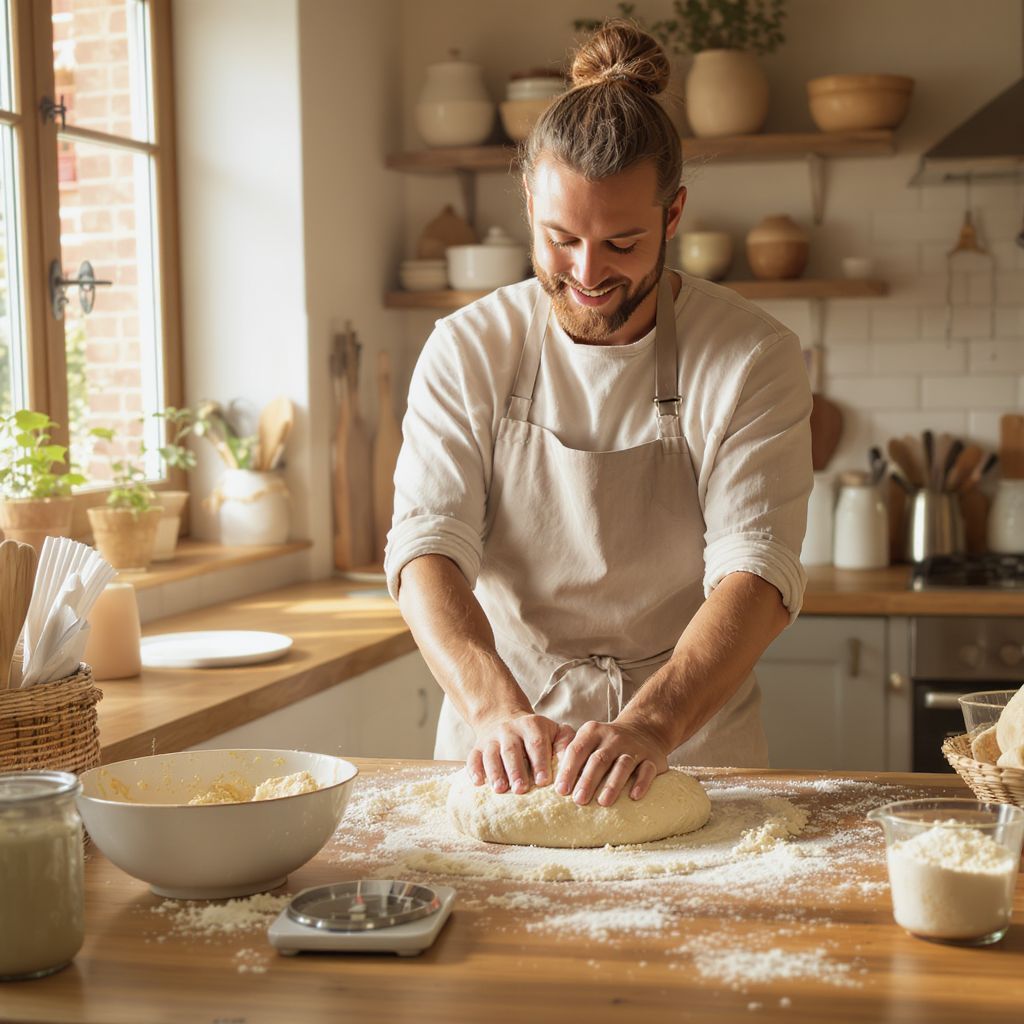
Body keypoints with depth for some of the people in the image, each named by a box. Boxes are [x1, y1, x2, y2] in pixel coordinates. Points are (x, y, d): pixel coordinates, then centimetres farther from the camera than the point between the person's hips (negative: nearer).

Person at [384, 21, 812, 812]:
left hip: (690, 748, 0)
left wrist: (653, 723, -32)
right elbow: (427, 547, -10)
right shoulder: (467, 352, -1)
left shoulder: (752, 360, -6)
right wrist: (495, 706, -28)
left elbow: (757, 571, -15)